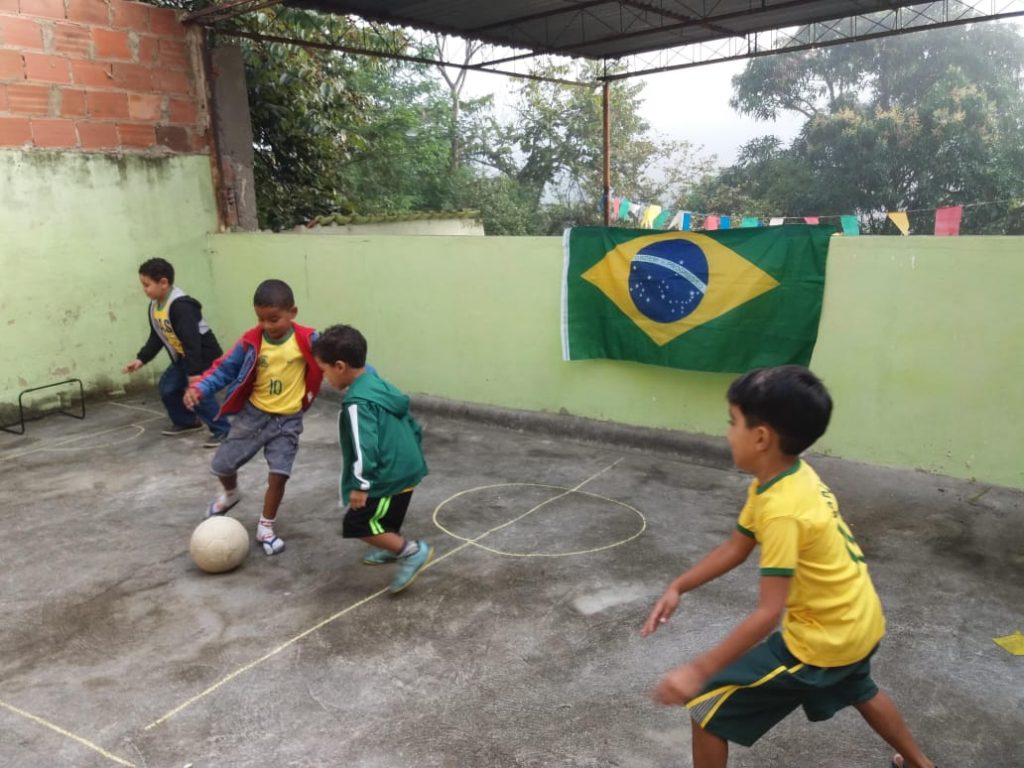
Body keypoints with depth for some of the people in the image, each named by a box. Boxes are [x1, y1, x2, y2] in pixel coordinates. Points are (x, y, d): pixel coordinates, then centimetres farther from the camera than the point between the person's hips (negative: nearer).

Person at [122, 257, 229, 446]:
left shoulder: (181, 306, -30)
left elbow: (192, 341, -34)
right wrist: (141, 359, 3)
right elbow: (156, 337, 12)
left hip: (205, 355, -10)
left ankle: (223, 430, -10)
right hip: (183, 357, 10)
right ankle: (186, 422, 31)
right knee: (166, 387, 13)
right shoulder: (154, 306, 1)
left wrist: (194, 373, -36)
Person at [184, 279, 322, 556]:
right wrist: (200, 388, -17)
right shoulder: (251, 341, -10)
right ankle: (231, 494, 44)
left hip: (287, 421, -2)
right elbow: (225, 368, -2)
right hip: (253, 414, 2)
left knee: (278, 475, -9)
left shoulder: (307, 340, -15)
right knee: (222, 465, 7)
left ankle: (265, 528, 14)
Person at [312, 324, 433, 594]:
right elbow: (411, 424, 16)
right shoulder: (381, 386, 8)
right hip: (406, 469, 10)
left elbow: (365, 447, -28)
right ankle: (393, 547, 50)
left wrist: (361, 484, -22)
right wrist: (413, 456, 25)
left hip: (389, 477, -10)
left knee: (357, 524, -4)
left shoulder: (357, 403, -21)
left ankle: (412, 551, -2)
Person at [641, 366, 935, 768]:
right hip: (859, 623, 9)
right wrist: (677, 588, -2)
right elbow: (735, 548, 5)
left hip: (823, 639, -9)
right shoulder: (791, 476, -3)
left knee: (706, 707, -2)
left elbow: (768, 614, -32)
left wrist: (698, 670, -32)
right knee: (858, 690, 41)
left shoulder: (782, 509, -32)